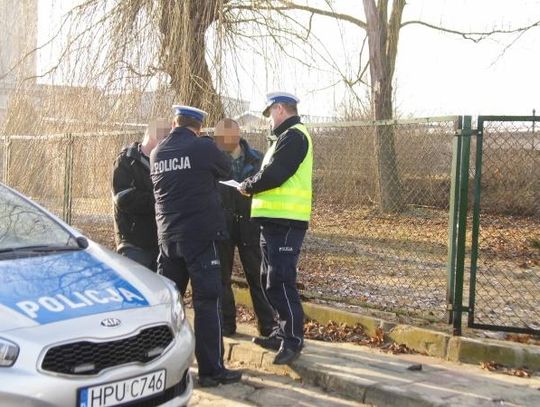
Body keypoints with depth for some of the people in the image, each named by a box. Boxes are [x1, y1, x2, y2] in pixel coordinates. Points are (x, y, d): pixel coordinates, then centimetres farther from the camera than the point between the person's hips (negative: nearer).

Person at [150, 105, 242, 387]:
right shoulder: (203, 147, -8)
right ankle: (211, 370, -1)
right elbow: (226, 170, 8)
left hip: (168, 235, 6)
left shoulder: (157, 153, 8)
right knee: (207, 301, -3)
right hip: (200, 235, -6)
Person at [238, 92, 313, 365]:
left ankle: (293, 341, -1)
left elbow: (272, 175, -19)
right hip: (275, 220, 11)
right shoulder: (287, 137, 22)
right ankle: (284, 333, 26)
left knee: (280, 281, -9)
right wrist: (253, 187, 7)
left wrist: (247, 187, -4)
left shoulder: (293, 136, -11)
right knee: (270, 281, 16)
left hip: (285, 222, -11)